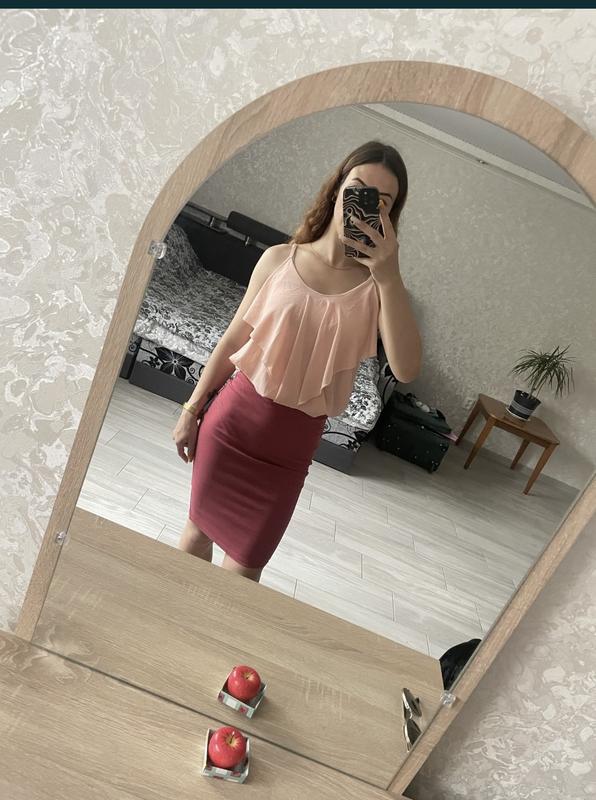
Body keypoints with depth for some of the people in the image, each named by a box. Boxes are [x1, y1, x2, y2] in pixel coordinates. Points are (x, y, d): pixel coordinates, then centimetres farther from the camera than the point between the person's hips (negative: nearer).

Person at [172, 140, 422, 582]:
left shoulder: (376, 285, -6)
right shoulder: (279, 259, -4)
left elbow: (406, 369, -21)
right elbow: (233, 339, 2)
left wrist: (389, 275, -25)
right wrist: (192, 409, 6)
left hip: (293, 442, -1)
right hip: (233, 416, 1)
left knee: (247, 562, 10)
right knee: (200, 525, 18)